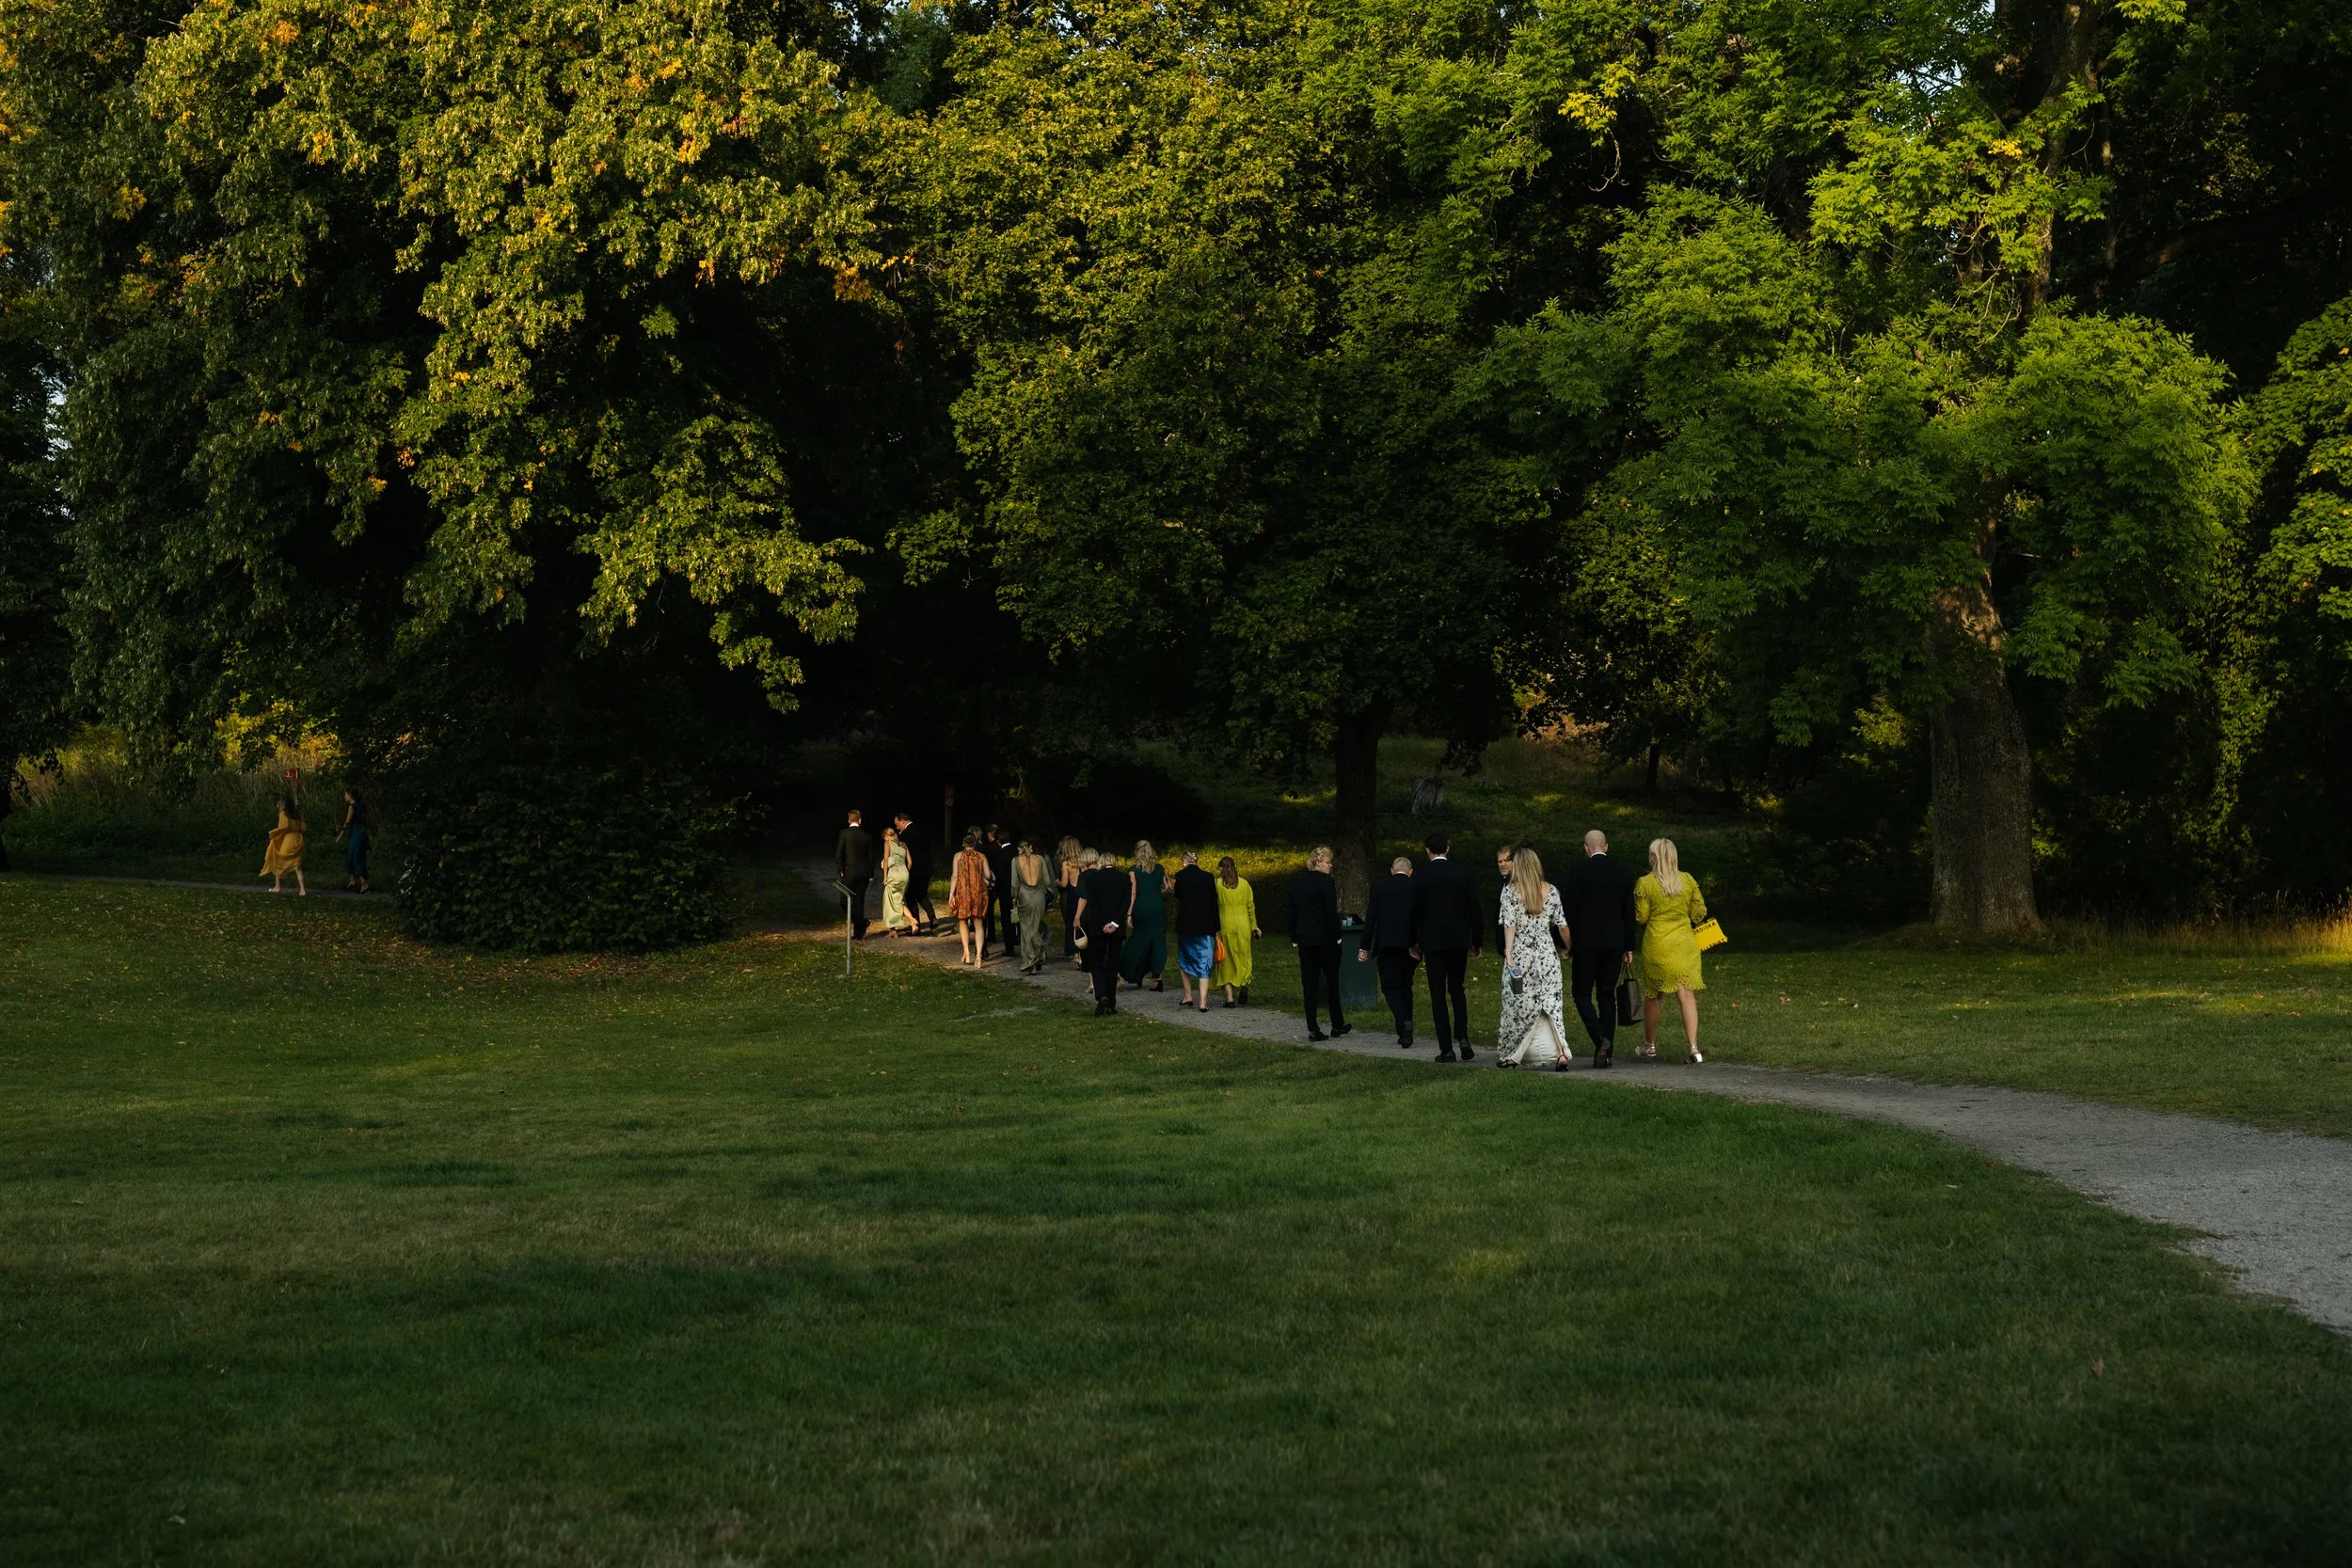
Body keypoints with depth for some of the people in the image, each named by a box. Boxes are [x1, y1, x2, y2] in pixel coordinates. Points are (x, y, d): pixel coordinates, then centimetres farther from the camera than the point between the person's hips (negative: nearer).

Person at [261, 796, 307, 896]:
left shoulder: (283, 814, -9)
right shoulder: (297, 814, 8)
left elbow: (283, 827, -19)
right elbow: (302, 828, 6)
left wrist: (272, 833, -7)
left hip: (286, 842, -5)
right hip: (297, 841, 5)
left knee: (278, 864, 16)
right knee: (297, 867, 2)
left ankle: (278, 886, 21)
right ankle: (302, 889, -9)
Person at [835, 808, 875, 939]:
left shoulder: (844, 833, -6)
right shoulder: (867, 836, 5)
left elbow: (838, 854, -11)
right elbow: (871, 856, 9)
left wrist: (840, 871, -2)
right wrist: (871, 876, 15)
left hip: (849, 873, -4)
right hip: (864, 873, 4)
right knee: (859, 902, 9)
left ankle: (854, 921, -19)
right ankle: (859, 933, 10)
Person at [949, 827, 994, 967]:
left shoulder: (958, 856, 0)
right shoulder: (982, 856, 2)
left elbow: (954, 876, -4)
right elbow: (988, 875, -2)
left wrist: (951, 894, -3)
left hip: (962, 892, -1)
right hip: (979, 892, 1)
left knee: (963, 922, 16)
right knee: (978, 924, 4)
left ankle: (967, 954, 8)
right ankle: (979, 955, -10)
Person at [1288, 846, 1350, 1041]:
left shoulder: (1296, 882, 7)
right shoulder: (1326, 882, -12)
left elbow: (1292, 913, 9)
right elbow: (1331, 913, -13)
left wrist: (1294, 938, 13)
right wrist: (1336, 936, -4)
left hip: (1304, 940, 5)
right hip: (1325, 940, -5)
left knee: (1309, 985, 3)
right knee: (1333, 983, 10)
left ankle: (1313, 1029, -2)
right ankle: (1337, 1025, 18)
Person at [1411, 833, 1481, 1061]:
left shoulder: (1421, 876, -5)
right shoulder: (1463, 873, 0)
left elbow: (1415, 911, -1)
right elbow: (1473, 908, 3)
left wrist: (1413, 942, 11)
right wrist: (1476, 940, 12)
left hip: (1432, 941, -2)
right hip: (1459, 940, 2)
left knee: (1438, 994, 1)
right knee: (1457, 990, 16)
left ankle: (1446, 1049, -2)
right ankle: (1462, 1038, -2)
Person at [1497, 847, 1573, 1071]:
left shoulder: (1510, 891, -3)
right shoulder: (1551, 891, 4)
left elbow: (1510, 924, -10)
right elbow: (1561, 924, 7)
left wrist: (1508, 953, -10)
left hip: (1520, 953, -2)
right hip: (1547, 952, 2)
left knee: (1517, 1003, 8)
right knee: (1551, 1002, 2)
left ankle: (1508, 1055, 16)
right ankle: (1561, 1053, -12)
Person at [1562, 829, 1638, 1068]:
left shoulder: (1579, 871, -7)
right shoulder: (1623, 873, 5)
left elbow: (1570, 909, -7)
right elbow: (1629, 913, 8)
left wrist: (1568, 944, 2)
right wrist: (1628, 948, 13)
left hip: (1585, 943, -4)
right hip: (1614, 944, 4)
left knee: (1581, 994, 4)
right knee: (1607, 996, 9)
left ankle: (1600, 1039, -17)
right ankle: (1606, 1053, 7)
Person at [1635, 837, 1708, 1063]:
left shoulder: (1645, 884, -9)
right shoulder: (1688, 880, 1)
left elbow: (1640, 917, -6)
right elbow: (1699, 912, 6)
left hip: (1656, 945, -2)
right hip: (1684, 943, 2)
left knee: (1652, 996, 13)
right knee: (1687, 994, -1)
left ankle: (1649, 1045, 25)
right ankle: (1693, 1046, -13)